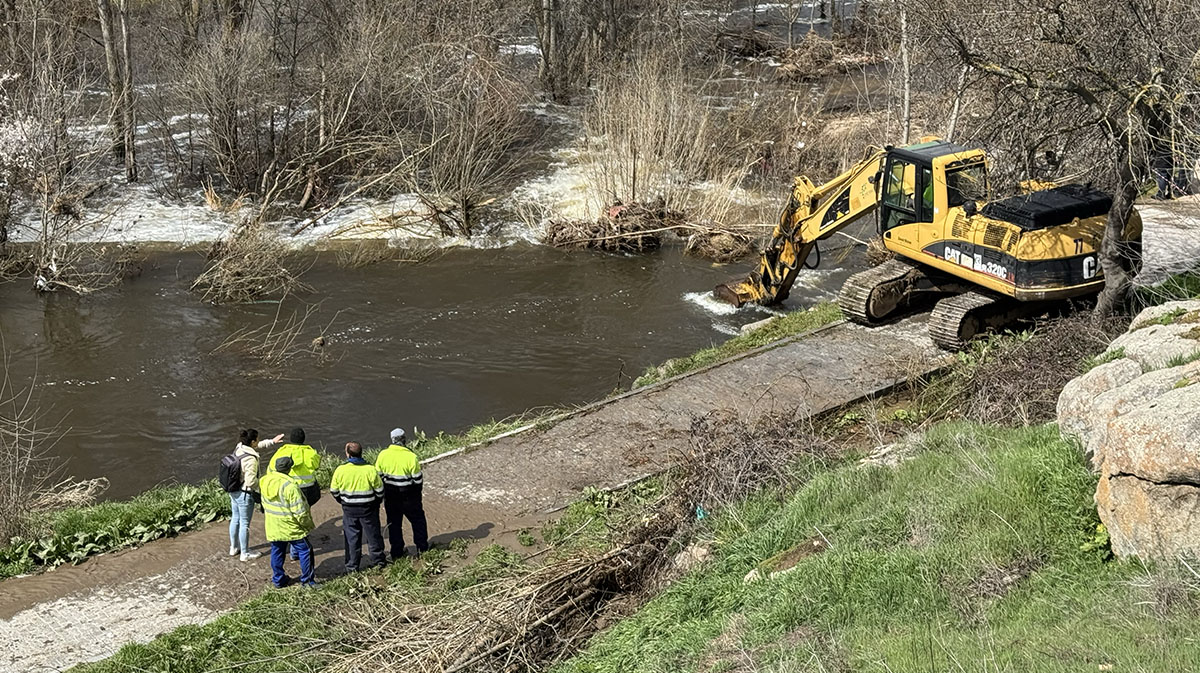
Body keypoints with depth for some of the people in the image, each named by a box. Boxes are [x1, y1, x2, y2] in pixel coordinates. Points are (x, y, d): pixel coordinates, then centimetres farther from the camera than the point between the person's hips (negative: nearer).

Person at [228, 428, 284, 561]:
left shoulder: (238, 448, -4)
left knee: (235, 519, 24)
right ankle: (245, 553, 22)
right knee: (245, 523, 7)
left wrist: (272, 442, 16)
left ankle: (233, 548, 41)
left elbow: (258, 446, 15)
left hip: (233, 491, 9)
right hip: (245, 494, -9)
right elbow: (251, 481, -27)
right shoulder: (250, 459, -29)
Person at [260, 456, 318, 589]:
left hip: (273, 526, 7)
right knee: (304, 550, 6)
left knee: (277, 552, 18)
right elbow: (299, 511, -22)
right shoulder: (290, 485, -25)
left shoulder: (265, 481, -1)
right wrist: (308, 525, -7)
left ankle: (278, 579, 27)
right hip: (291, 527, -7)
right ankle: (307, 580, 12)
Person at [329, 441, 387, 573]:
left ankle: (352, 566, 15)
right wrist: (376, 503, 14)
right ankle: (378, 560, 27)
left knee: (351, 537, 11)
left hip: (349, 509, 0)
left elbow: (334, 491, -1)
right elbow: (379, 490, -5)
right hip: (368, 508, 0)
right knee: (373, 534, 15)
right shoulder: (370, 469, -14)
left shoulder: (340, 470, -13)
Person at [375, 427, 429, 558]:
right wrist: (417, 497, 7)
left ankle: (396, 552, 19)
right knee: (418, 520, 15)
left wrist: (382, 495, 13)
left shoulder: (383, 455, -7)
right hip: (408, 498, -3)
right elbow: (417, 480, -10)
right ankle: (422, 549, 19)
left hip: (390, 497, 3)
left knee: (394, 523, 15)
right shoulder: (411, 457, -16)